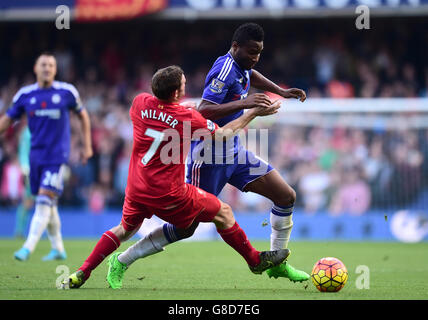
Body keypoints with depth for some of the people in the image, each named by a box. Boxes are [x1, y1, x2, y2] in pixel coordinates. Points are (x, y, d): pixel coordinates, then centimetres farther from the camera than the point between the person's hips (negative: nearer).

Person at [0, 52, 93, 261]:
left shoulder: (67, 92, -2)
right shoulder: (25, 95, 3)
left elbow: (83, 116, 11)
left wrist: (87, 146, 10)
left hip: (57, 155, -4)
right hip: (36, 155, 4)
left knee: (45, 201, -14)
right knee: (48, 205, 10)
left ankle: (28, 248, -18)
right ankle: (58, 249, 23)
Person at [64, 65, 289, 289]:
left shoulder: (141, 103, -5)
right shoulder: (187, 118, -15)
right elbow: (223, 134, 0)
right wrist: (255, 112, 10)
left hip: (136, 188, 5)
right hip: (168, 194, -5)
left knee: (126, 229, 28)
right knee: (223, 214, 11)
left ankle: (81, 274, 20)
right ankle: (255, 260, 24)